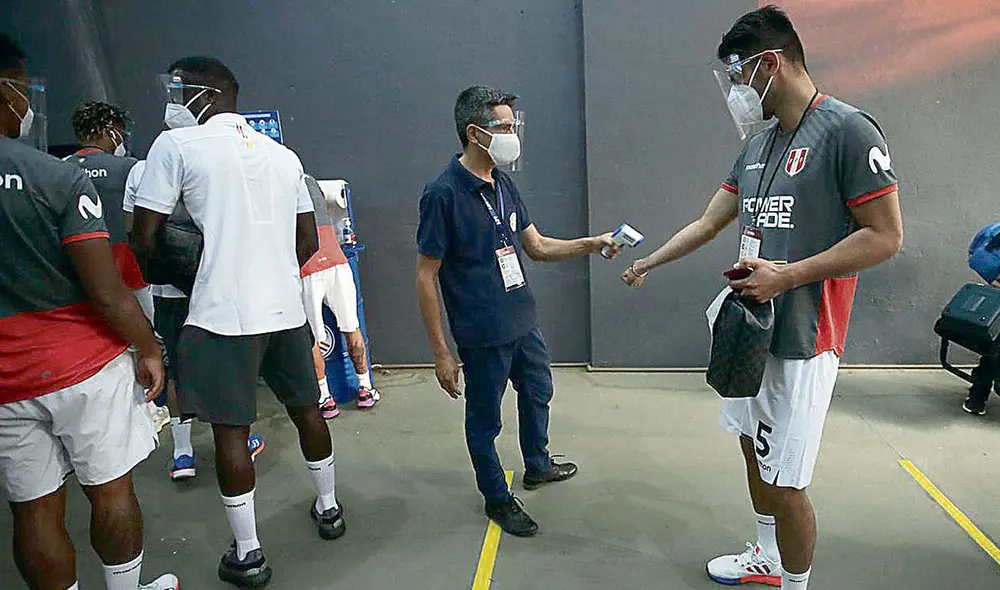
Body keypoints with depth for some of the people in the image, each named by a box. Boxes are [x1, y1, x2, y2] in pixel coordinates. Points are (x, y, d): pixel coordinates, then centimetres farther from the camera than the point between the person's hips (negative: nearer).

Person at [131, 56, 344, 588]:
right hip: (286, 309, 6)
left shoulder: (176, 145, -3)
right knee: (305, 409, 19)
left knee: (230, 430, 5)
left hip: (224, 314, -5)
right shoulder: (282, 154, 13)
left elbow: (145, 239, -4)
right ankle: (327, 507, 37)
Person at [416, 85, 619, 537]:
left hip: (523, 321, 8)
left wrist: (592, 244, -3)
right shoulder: (443, 193, -19)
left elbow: (537, 246, 12)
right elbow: (426, 275, -18)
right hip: (483, 334, -8)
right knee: (484, 419, 10)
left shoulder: (503, 185, 5)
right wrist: (440, 353, -18)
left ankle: (537, 466, 51)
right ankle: (497, 498, 33)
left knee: (537, 393, 25)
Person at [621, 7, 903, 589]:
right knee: (755, 449, 20)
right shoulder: (759, 144, 12)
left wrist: (787, 276, -20)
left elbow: (885, 236, -15)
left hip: (802, 339, -8)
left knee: (785, 482, -1)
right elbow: (708, 223, 19)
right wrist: (648, 263, 23)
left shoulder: (847, 130, -12)